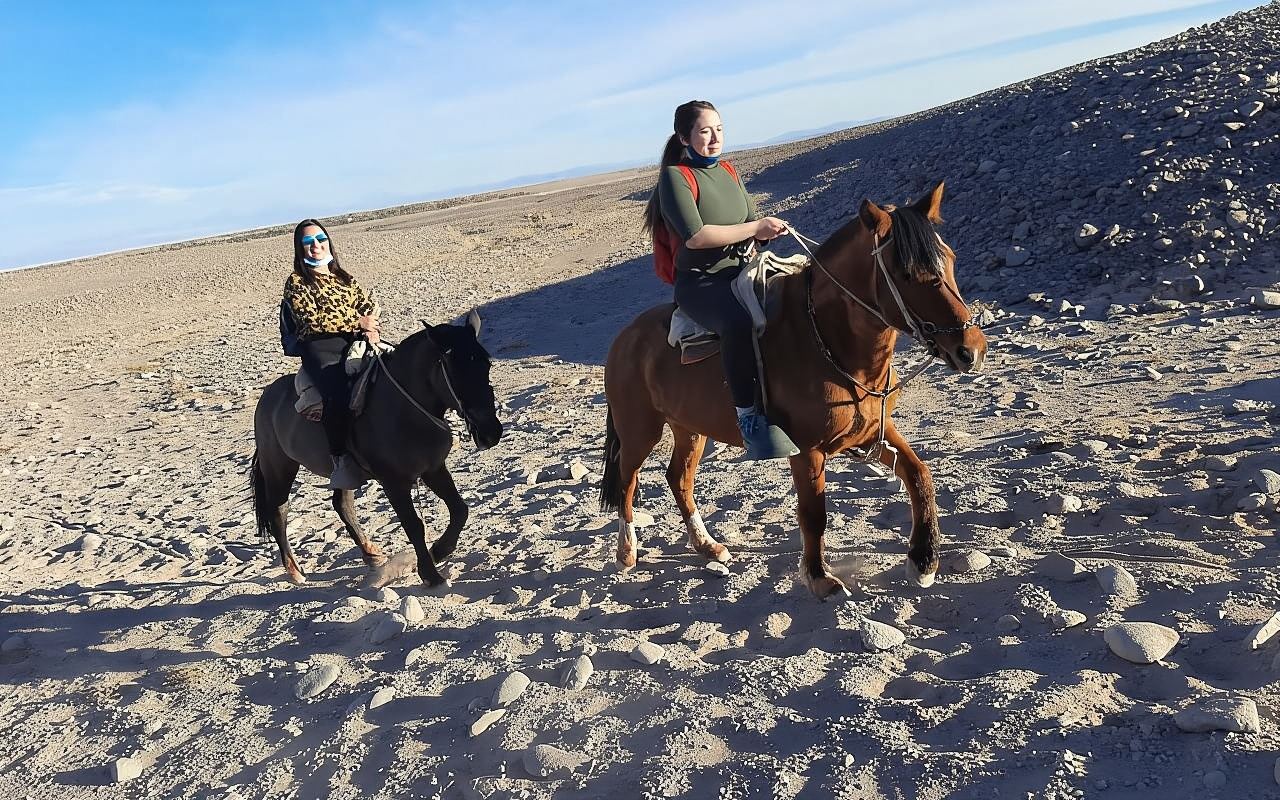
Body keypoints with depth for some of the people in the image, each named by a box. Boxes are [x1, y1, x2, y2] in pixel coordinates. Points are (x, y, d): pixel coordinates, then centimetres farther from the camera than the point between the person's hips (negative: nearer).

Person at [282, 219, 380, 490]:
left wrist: (371, 330, -5)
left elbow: (370, 307, 18)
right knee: (339, 396, -36)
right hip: (320, 348, -5)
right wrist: (357, 323, -8)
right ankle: (341, 459, -23)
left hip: (357, 343, 5)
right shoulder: (296, 282, 9)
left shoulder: (345, 278, 25)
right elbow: (312, 320, -5)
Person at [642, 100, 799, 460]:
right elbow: (695, 236, -19)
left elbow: (754, 223, 18)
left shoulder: (729, 173, 16)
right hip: (700, 282, -8)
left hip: (744, 271, 8)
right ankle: (748, 413, -26)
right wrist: (753, 228, -17)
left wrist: (768, 228, -6)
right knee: (740, 321, -40)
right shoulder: (675, 177, -6)